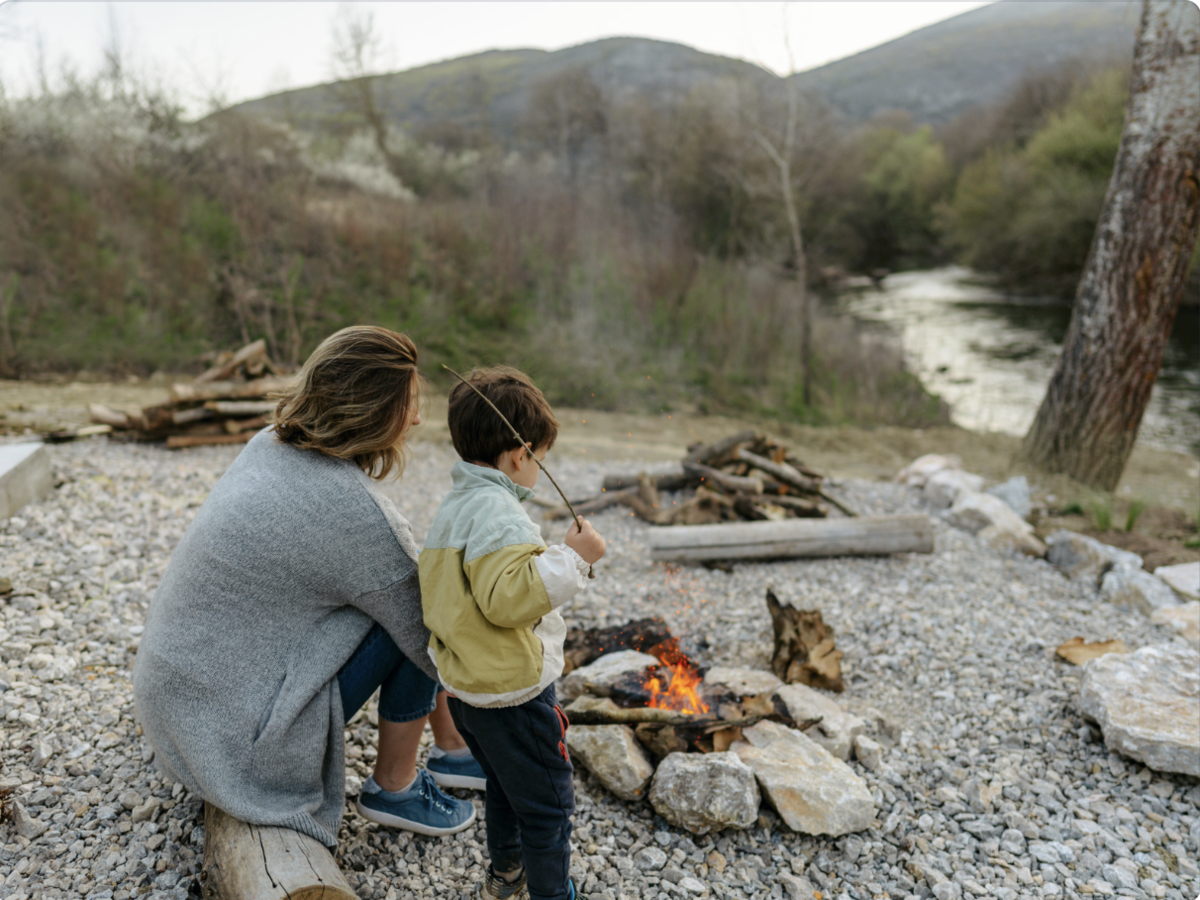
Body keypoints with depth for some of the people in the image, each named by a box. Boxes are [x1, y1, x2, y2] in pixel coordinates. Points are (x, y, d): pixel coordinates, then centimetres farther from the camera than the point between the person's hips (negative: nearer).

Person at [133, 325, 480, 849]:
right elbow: (429, 633, -16)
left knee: (415, 593, 11)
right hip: (233, 740, -9)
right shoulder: (350, 508, -27)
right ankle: (393, 786, 8)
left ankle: (455, 747, 27)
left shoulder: (270, 446, -2)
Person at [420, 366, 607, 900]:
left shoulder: (452, 507, 8)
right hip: (512, 694, -10)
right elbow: (509, 596, -32)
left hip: (465, 688, 10)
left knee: (506, 785, 30)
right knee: (548, 805, 8)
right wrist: (572, 557, -27)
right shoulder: (496, 511, -23)